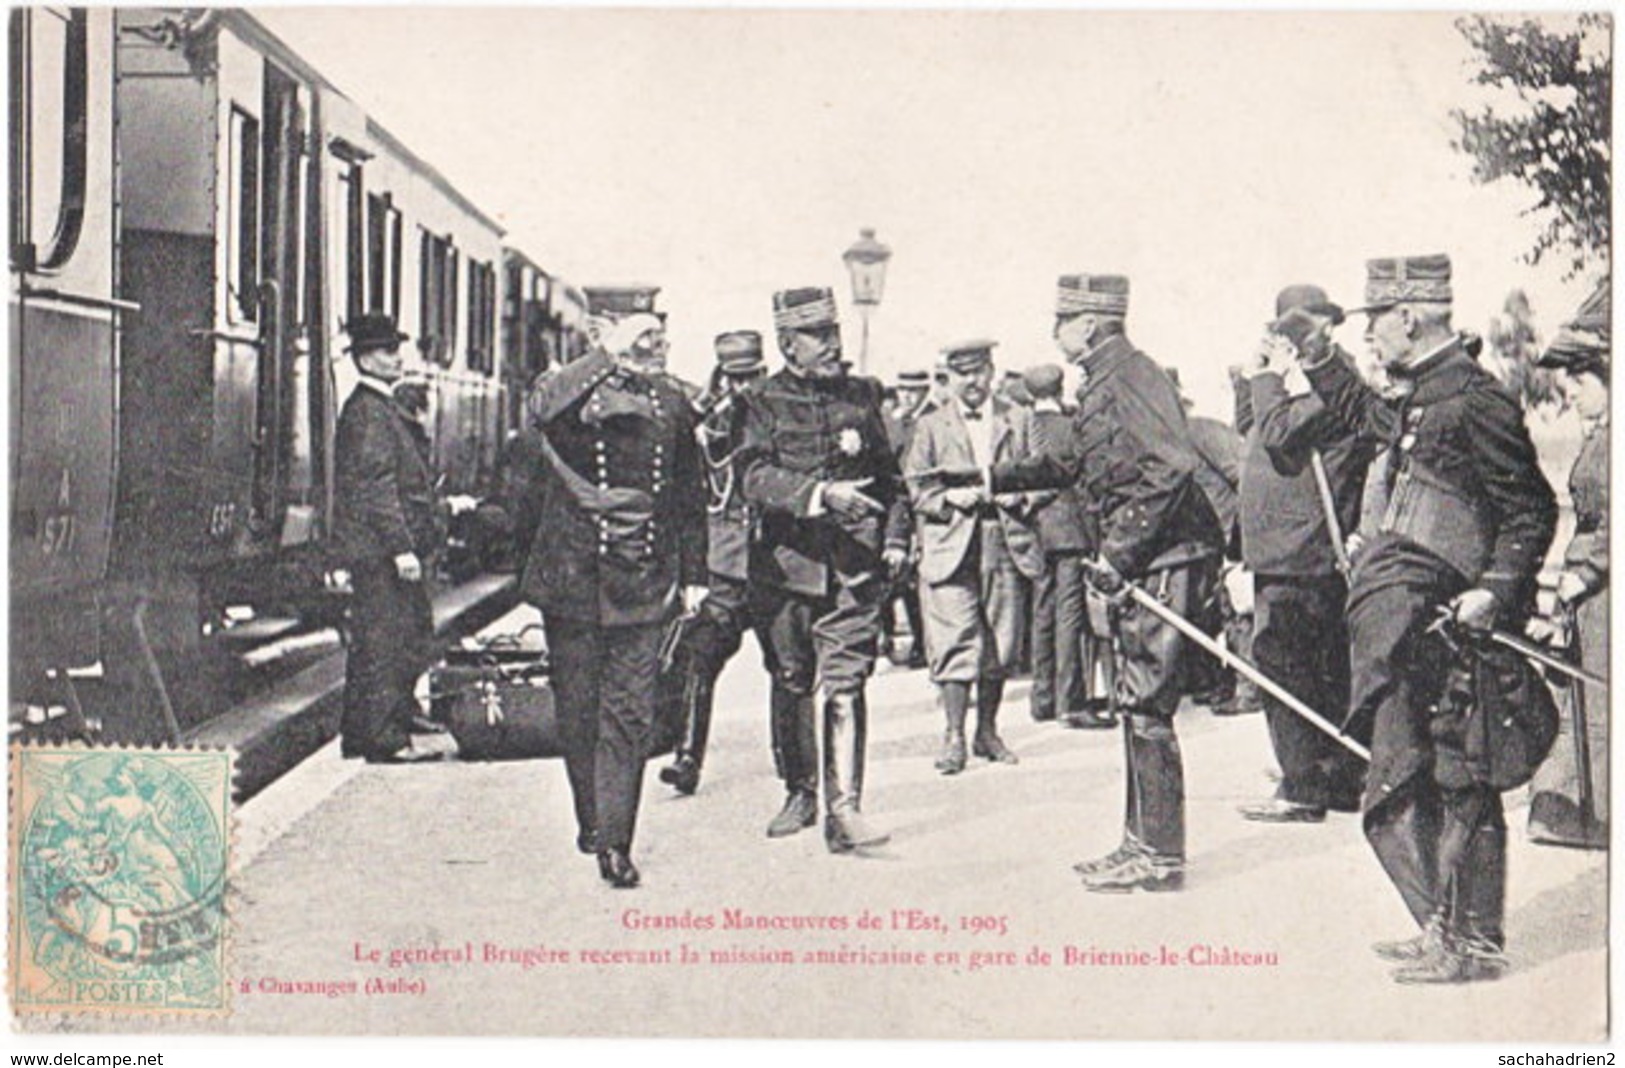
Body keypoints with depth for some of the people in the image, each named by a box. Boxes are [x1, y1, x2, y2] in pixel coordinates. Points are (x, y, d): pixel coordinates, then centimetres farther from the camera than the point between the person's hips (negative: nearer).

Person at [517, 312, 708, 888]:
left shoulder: (673, 407, 11)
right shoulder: (570, 394, -1)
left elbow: (690, 497, 17)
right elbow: (542, 412, -28)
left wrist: (693, 575, 14)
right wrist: (605, 356, -23)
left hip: (643, 582, 2)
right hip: (572, 577, -1)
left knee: (630, 713, -5)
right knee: (578, 708, 8)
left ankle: (615, 840, -3)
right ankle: (590, 818, 27)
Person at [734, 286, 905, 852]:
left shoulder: (862, 395, 11)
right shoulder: (763, 402, 1)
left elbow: (888, 476, 19)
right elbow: (756, 476, -14)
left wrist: (894, 539, 9)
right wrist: (822, 494, -26)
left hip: (853, 563, 0)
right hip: (786, 560, 0)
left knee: (845, 685, -9)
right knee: (791, 683, 11)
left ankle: (843, 810, -11)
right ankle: (799, 793, 28)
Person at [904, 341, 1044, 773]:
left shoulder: (1020, 420, 13)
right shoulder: (931, 426, 9)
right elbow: (916, 489, 5)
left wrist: (1019, 496, -8)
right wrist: (949, 498, -13)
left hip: (1006, 546, 2)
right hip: (952, 550, -2)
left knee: (1001, 646, 6)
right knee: (955, 643, -9)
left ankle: (988, 732, 19)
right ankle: (954, 737, -5)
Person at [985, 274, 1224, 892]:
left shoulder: (1128, 378, -14)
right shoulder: (1104, 383, 17)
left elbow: (1173, 469, -24)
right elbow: (1078, 467, 29)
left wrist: (1120, 553, -21)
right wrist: (993, 480, 28)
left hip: (1165, 561, -10)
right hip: (1144, 563, 10)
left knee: (1147, 704, -5)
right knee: (1139, 703, 14)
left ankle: (1160, 857, 2)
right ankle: (1142, 843, 22)